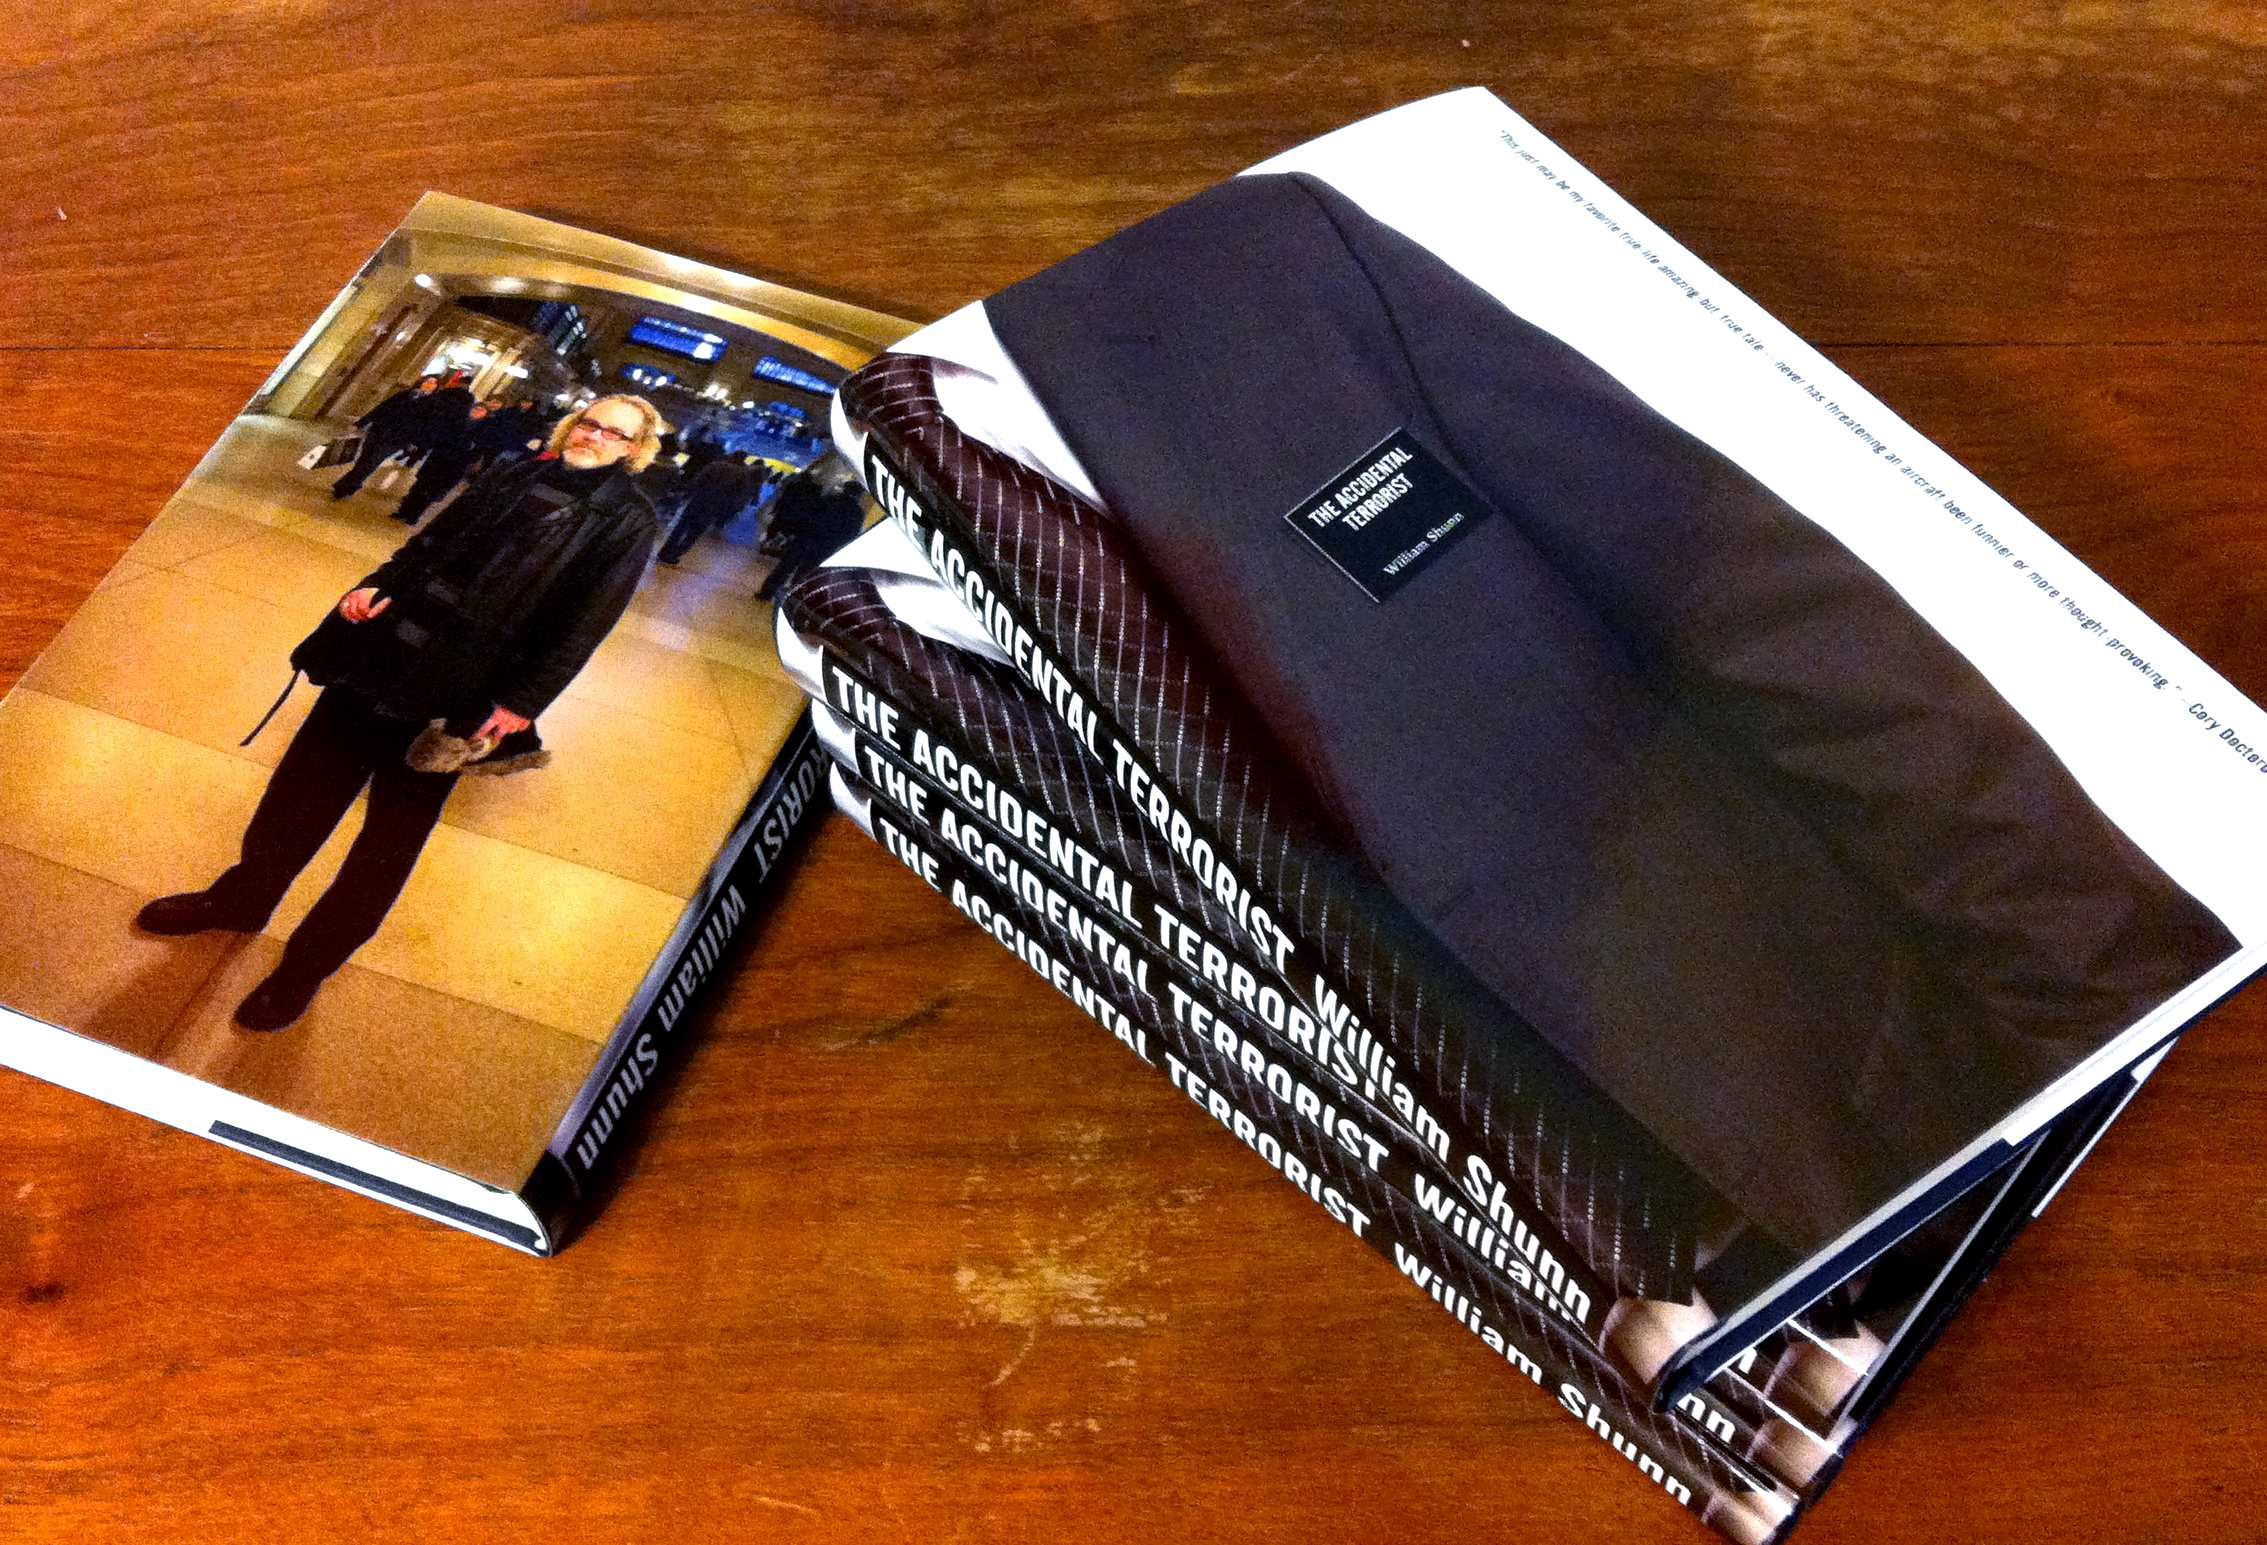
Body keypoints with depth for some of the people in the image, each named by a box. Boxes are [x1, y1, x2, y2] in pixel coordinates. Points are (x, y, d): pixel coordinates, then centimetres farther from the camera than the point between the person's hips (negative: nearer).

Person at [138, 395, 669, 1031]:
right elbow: (431, 541, 18)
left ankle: (306, 966, 22)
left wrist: (519, 704, -16)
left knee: (390, 839, 6)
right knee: (300, 790, 16)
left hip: (453, 704, -5)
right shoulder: (514, 477, 11)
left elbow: (581, 625, -11)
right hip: (382, 662, 5)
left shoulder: (628, 520, -6)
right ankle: (240, 901, 38)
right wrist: (378, 586, 1)